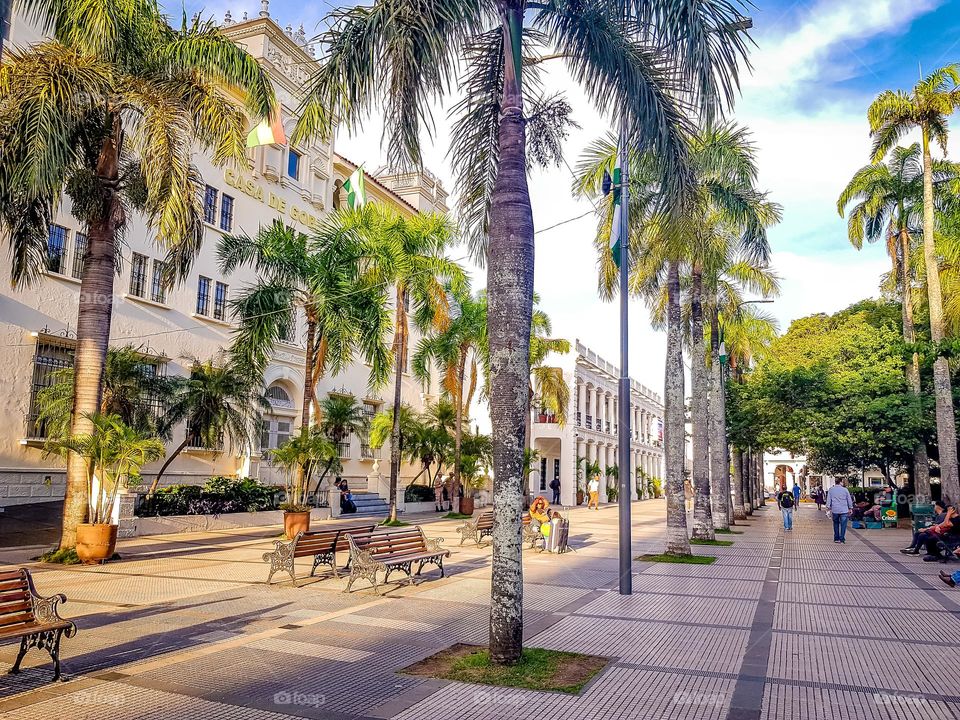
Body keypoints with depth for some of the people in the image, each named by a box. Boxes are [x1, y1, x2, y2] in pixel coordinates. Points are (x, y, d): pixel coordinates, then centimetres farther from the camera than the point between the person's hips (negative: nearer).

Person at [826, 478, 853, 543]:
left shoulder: (831, 490, 3)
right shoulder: (845, 490, -1)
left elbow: (828, 500, 4)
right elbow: (849, 500, 6)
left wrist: (829, 509, 8)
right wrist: (850, 508, 16)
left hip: (835, 510, 2)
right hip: (844, 511, -2)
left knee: (836, 524, 14)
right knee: (843, 525, 1)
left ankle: (836, 539, 17)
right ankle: (842, 540, -4)